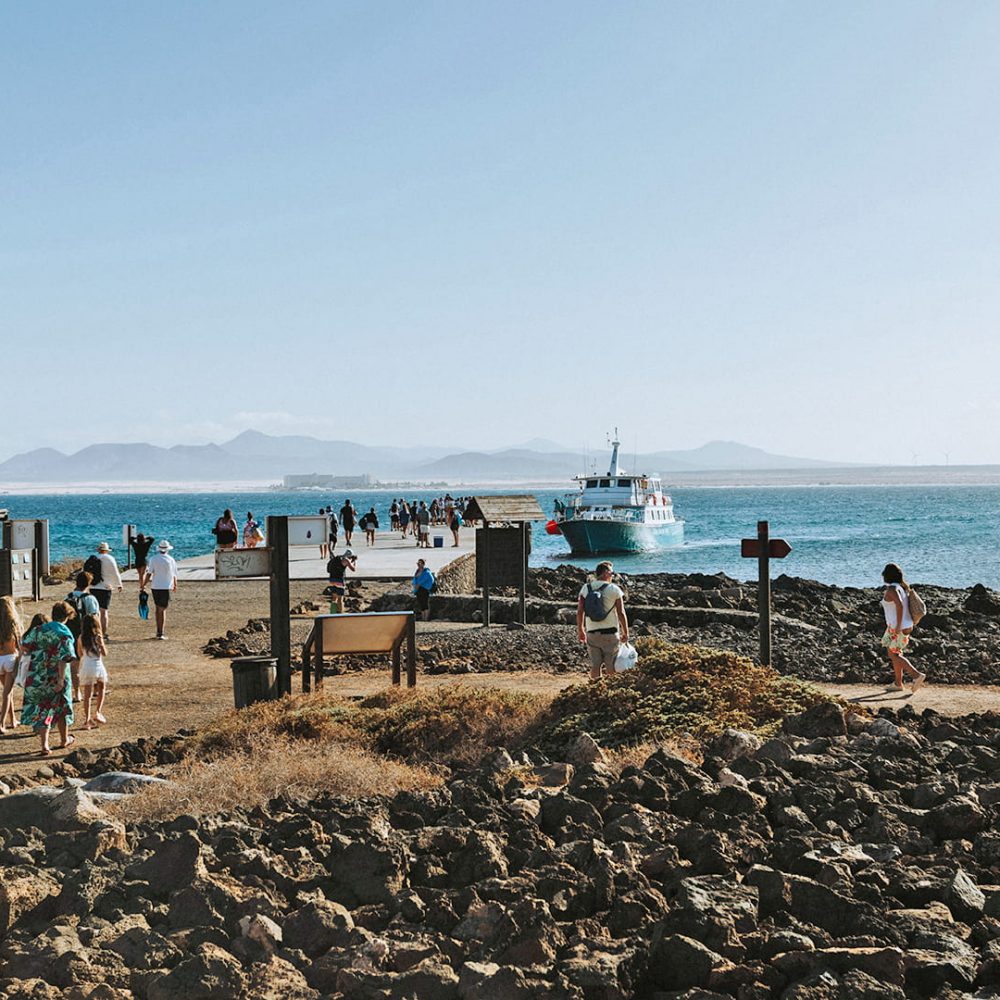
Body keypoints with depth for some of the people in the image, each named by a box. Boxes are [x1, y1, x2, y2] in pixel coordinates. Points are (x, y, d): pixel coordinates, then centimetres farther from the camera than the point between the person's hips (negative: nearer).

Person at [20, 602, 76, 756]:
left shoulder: (39, 630, -1)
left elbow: (24, 646, 1)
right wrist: (61, 680, -20)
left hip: (37, 678, 2)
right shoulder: (65, 635, -13)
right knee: (61, 708, 18)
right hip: (56, 678, -2)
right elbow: (63, 659, -21)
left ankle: (44, 745, -2)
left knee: (41, 709, 7)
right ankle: (64, 739, 34)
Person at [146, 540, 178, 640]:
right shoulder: (170, 560, -3)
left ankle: (159, 631, 20)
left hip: (155, 587, 2)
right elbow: (174, 575, 1)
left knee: (158, 608, 15)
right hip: (166, 587, -2)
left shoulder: (153, 559, -2)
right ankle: (161, 633, -8)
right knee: (162, 609, 0)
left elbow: (150, 573, -7)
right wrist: (175, 585, 18)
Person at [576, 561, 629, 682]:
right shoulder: (614, 589, -7)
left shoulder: (586, 588, 2)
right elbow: (621, 613, -7)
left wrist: (580, 631, 13)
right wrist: (625, 633, 3)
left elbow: (579, 611, 2)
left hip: (592, 633, 3)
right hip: (610, 633, -3)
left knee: (595, 665, 9)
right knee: (611, 667, 4)